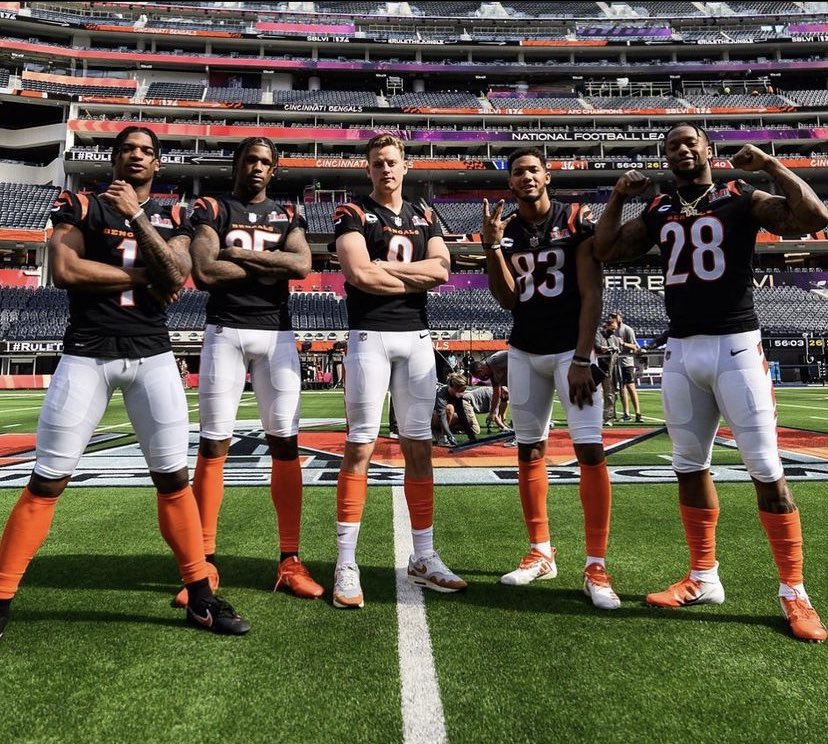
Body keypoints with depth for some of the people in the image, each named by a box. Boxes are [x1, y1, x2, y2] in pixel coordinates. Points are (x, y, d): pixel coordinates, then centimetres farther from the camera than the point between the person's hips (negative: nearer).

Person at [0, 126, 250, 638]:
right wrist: (143, 277, -6)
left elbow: (175, 277, -6)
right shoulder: (80, 206, 8)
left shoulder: (173, 218, 13)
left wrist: (136, 215, -11)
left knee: (174, 476, 2)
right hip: (87, 355, -1)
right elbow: (65, 271, -8)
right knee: (47, 480, 1)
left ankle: (201, 597, 12)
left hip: (152, 356, 1)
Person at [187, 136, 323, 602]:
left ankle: (290, 560, 8)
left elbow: (302, 265, -6)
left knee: (285, 442, 1)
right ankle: (204, 563, 8)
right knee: (214, 443, -2)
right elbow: (204, 273, -9)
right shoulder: (214, 209, 8)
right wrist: (269, 266, -5)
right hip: (225, 333, -2)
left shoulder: (287, 215, 16)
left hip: (277, 335, 2)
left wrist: (239, 253, -7)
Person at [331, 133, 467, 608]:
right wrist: (418, 278, -3)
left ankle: (424, 558, 17)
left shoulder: (425, 218, 18)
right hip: (370, 337, -4)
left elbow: (442, 269, -1)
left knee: (420, 448, 6)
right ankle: (346, 565, 2)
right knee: (360, 447, -6)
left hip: (417, 338, 4)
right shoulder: (353, 214, 5)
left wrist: (382, 267, -8)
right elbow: (358, 274, -13)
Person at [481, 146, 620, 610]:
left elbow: (591, 294, -7)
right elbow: (508, 301, 2)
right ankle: (541, 553, 20)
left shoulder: (577, 220, -3)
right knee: (530, 449, 7)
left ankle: (596, 565, -4)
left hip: (570, 349, -4)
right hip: (524, 352, 4)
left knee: (591, 449, -12)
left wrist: (583, 358, -15)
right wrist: (493, 247, -9)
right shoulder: (506, 229, 8)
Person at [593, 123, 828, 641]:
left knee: (766, 470, -4)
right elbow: (606, 251, 13)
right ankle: (703, 579, 23)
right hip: (681, 351, 5)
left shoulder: (742, 199, 0)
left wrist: (771, 165, -11)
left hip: (736, 347, -5)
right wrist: (618, 197, 7)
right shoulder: (659, 213, 13)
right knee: (690, 466, 9)